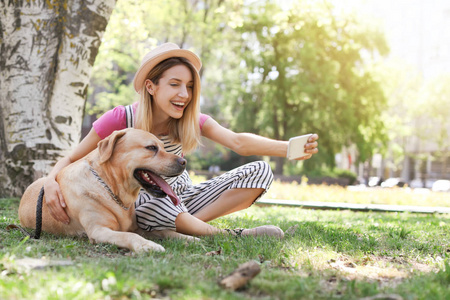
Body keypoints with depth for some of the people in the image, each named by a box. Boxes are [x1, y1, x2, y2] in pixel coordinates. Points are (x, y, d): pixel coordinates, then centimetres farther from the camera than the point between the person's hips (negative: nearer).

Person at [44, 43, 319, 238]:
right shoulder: (119, 120, -16)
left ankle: (187, 224, -26)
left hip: (183, 196, 5)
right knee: (151, 203, -45)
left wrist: (288, 147, -41)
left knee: (261, 171, -14)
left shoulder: (191, 119, -7)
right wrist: (51, 181, -33)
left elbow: (238, 142, -23)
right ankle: (229, 235, -27)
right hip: (144, 202, -4)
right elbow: (72, 159, -9)